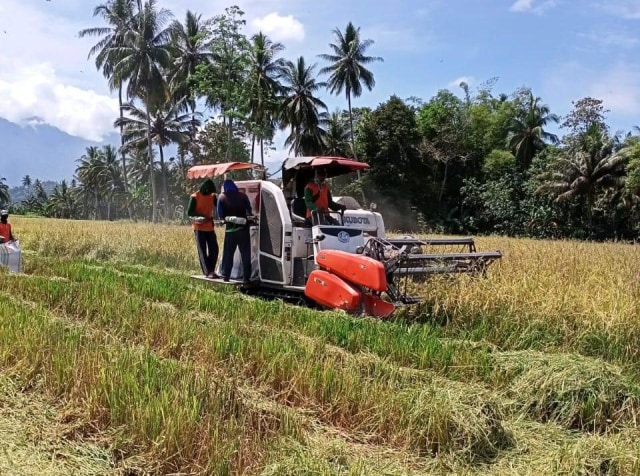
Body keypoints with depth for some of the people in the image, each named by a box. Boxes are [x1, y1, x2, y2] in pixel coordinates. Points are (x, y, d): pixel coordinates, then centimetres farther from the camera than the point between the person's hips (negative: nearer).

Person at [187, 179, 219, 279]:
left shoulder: (212, 196, 7)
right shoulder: (194, 197, -7)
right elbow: (189, 212, -10)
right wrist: (203, 216, -20)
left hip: (210, 227, 5)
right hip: (199, 228, -5)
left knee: (214, 249, 4)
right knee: (202, 251, -3)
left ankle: (211, 271, 15)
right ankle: (208, 272, -5)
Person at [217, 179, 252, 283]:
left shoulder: (222, 197, -1)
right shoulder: (243, 196, 0)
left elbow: (220, 215, -2)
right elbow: (249, 211, 7)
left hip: (230, 229, 0)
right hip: (243, 228, 0)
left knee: (228, 253, 10)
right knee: (245, 254, 4)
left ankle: (225, 275, 11)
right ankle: (246, 277, 2)